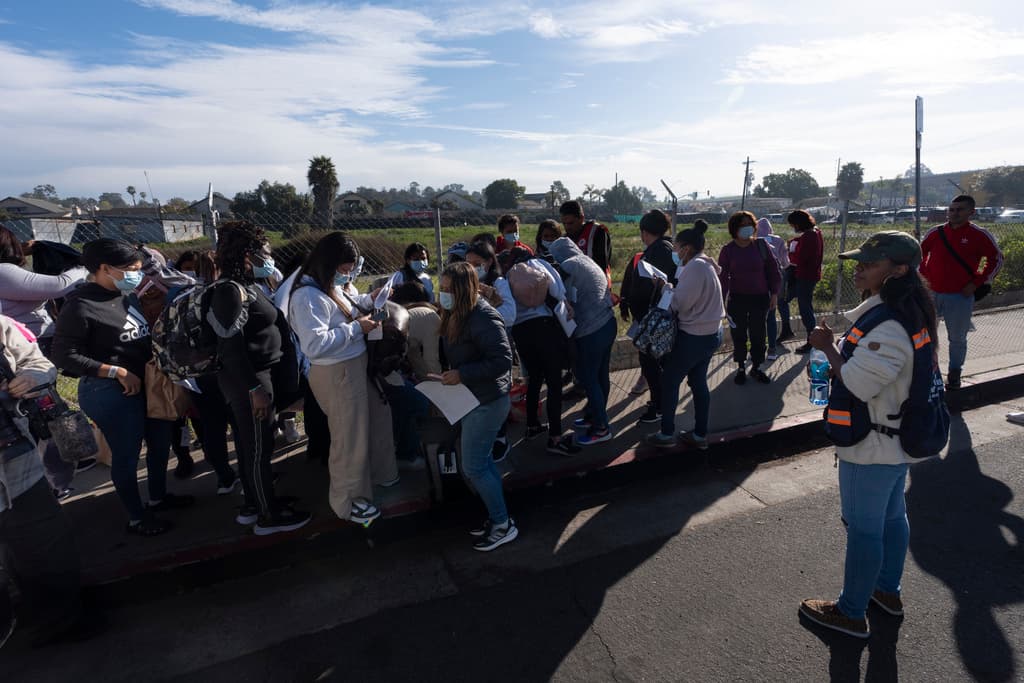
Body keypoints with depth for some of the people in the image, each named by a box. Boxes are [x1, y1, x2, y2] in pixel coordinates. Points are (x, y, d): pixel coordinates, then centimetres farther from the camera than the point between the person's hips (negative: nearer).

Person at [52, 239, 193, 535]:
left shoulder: (128, 296, 5)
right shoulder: (80, 305, -15)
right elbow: (64, 356, -16)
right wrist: (117, 372, -19)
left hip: (148, 383, 8)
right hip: (110, 391, -7)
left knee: (160, 441, 19)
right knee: (127, 453, 6)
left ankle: (158, 497, 41)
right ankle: (136, 517, 23)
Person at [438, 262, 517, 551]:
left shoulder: (483, 318, -23)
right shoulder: (457, 315, 7)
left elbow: (502, 360, -27)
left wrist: (461, 374, -27)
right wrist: (448, 372, 2)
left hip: (487, 401, -10)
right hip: (473, 399, 10)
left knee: (473, 467, -1)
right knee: (482, 461, 18)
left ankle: (503, 526, 16)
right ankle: (497, 516, 34)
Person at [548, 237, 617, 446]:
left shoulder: (568, 266, -9)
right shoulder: (589, 262, 17)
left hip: (591, 331, -9)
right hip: (607, 324, 9)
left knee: (587, 378, 1)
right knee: (600, 375, 18)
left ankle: (601, 428, 10)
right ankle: (595, 415, 33)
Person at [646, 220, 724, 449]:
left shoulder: (695, 267, -20)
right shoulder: (706, 264, 11)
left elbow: (680, 302, -20)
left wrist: (666, 287, -4)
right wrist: (673, 288, 0)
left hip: (694, 337, -10)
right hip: (710, 334, 10)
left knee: (669, 381, 4)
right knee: (699, 382, 16)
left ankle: (667, 434, 13)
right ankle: (700, 435, 23)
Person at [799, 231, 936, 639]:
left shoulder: (887, 327, -29)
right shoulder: (907, 313, 5)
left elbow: (857, 385, -28)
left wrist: (828, 347, -16)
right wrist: (837, 351, 2)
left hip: (871, 447, -10)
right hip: (897, 438, 10)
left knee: (862, 527, 5)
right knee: (891, 515, 24)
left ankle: (851, 613, 22)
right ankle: (887, 590, 44)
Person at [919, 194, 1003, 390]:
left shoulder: (980, 235, -4)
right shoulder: (935, 233, 2)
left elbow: (996, 259, 4)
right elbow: (919, 254, 16)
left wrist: (977, 283, -4)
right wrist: (925, 275, 5)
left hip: (960, 297, -2)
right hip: (931, 293, 2)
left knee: (957, 338, 8)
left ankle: (954, 374, 22)